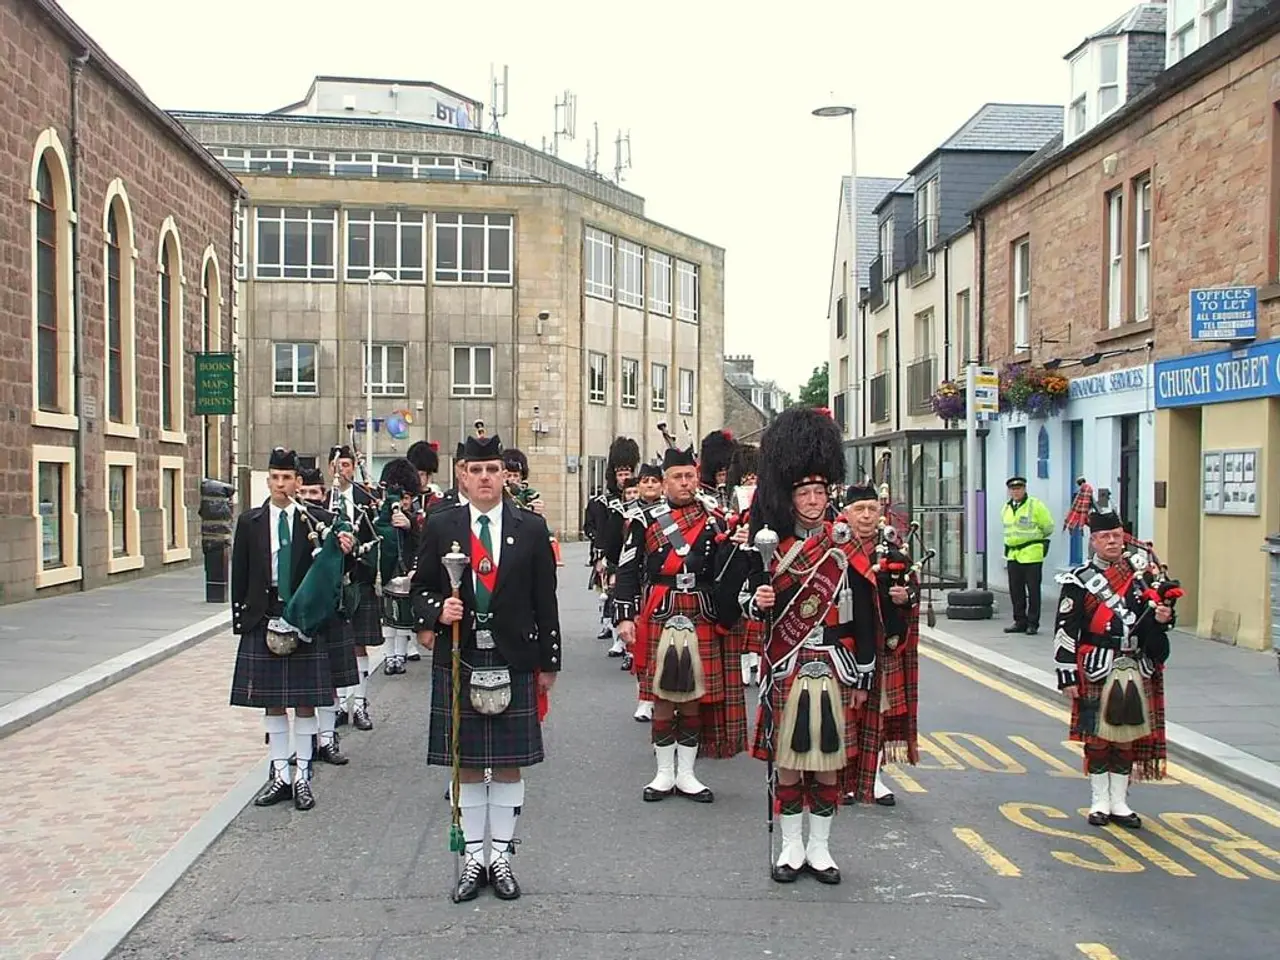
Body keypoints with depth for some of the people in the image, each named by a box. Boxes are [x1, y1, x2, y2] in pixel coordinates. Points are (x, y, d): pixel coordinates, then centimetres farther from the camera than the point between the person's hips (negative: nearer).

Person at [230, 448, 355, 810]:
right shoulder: (250, 521, 4)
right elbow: (240, 574, 6)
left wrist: (343, 550, -20)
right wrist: (241, 618, 2)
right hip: (264, 617, 2)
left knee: (305, 701, 3)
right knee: (272, 702, 8)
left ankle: (302, 776, 12)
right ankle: (279, 775, 18)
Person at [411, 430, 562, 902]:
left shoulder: (531, 528, 2)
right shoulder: (441, 526, 3)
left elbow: (545, 599, 3)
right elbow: (421, 587, 9)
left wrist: (548, 661, 3)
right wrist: (437, 612, -14)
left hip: (513, 661, 0)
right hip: (458, 661, 0)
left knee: (509, 764, 7)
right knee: (465, 764, 8)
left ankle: (502, 856, 19)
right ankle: (473, 857, 20)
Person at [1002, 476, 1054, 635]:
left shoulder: (1035, 505, -8)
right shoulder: (1006, 509, 12)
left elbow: (1048, 527, -1)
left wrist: (1035, 538, 9)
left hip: (1032, 554, -6)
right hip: (1013, 555, 6)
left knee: (1033, 590, -2)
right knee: (1015, 590, 9)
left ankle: (1033, 623, 4)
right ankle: (1020, 621, 18)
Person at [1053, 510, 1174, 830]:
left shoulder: (1140, 573, 9)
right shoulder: (1079, 581, -4)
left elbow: (1156, 612, 18)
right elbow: (1065, 632, -6)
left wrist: (1162, 617, -7)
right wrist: (1068, 676, -10)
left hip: (1135, 669, 3)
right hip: (1097, 669, -3)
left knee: (1127, 736, 9)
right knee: (1097, 737, 4)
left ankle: (1120, 803, 20)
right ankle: (1100, 802, 17)